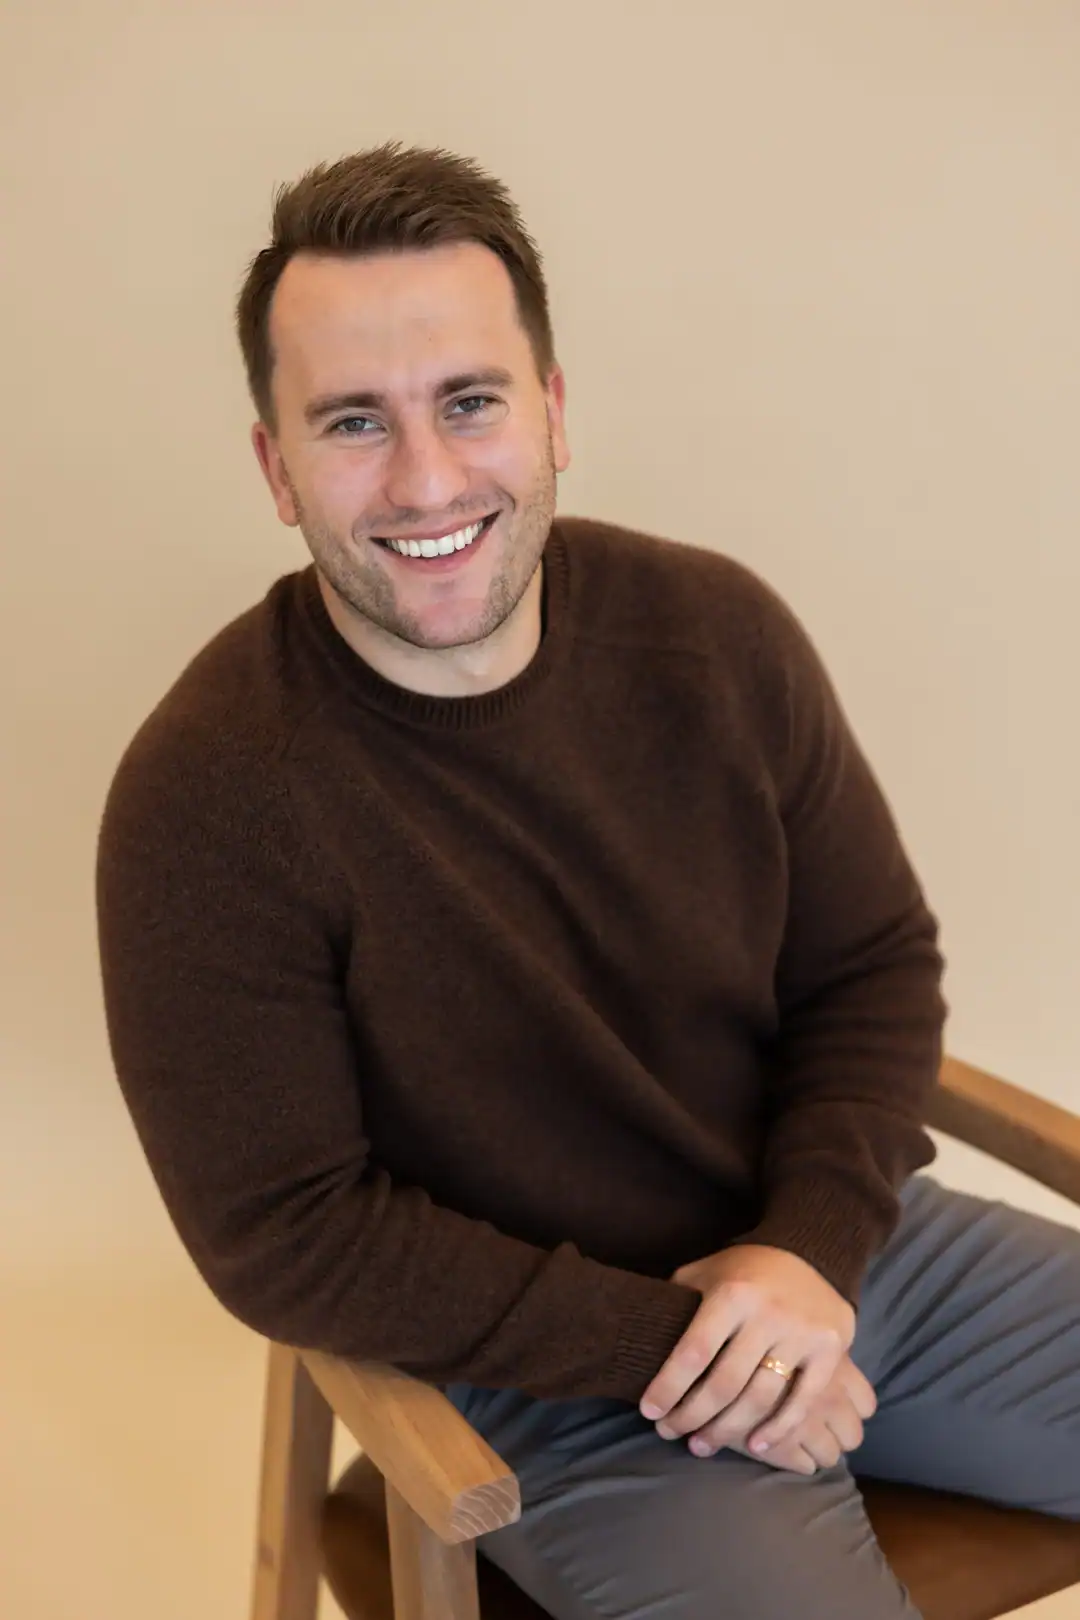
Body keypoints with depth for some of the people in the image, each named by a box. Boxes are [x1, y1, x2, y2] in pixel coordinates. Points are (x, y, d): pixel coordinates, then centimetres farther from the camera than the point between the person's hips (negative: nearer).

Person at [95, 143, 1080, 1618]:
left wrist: (812, 1245, -13)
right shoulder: (203, 804, -19)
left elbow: (875, 966, 3)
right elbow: (285, 1236, -15)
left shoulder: (717, 631, -6)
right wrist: (655, 1343, -16)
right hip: (553, 1384, -4)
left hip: (838, 1246, 5)